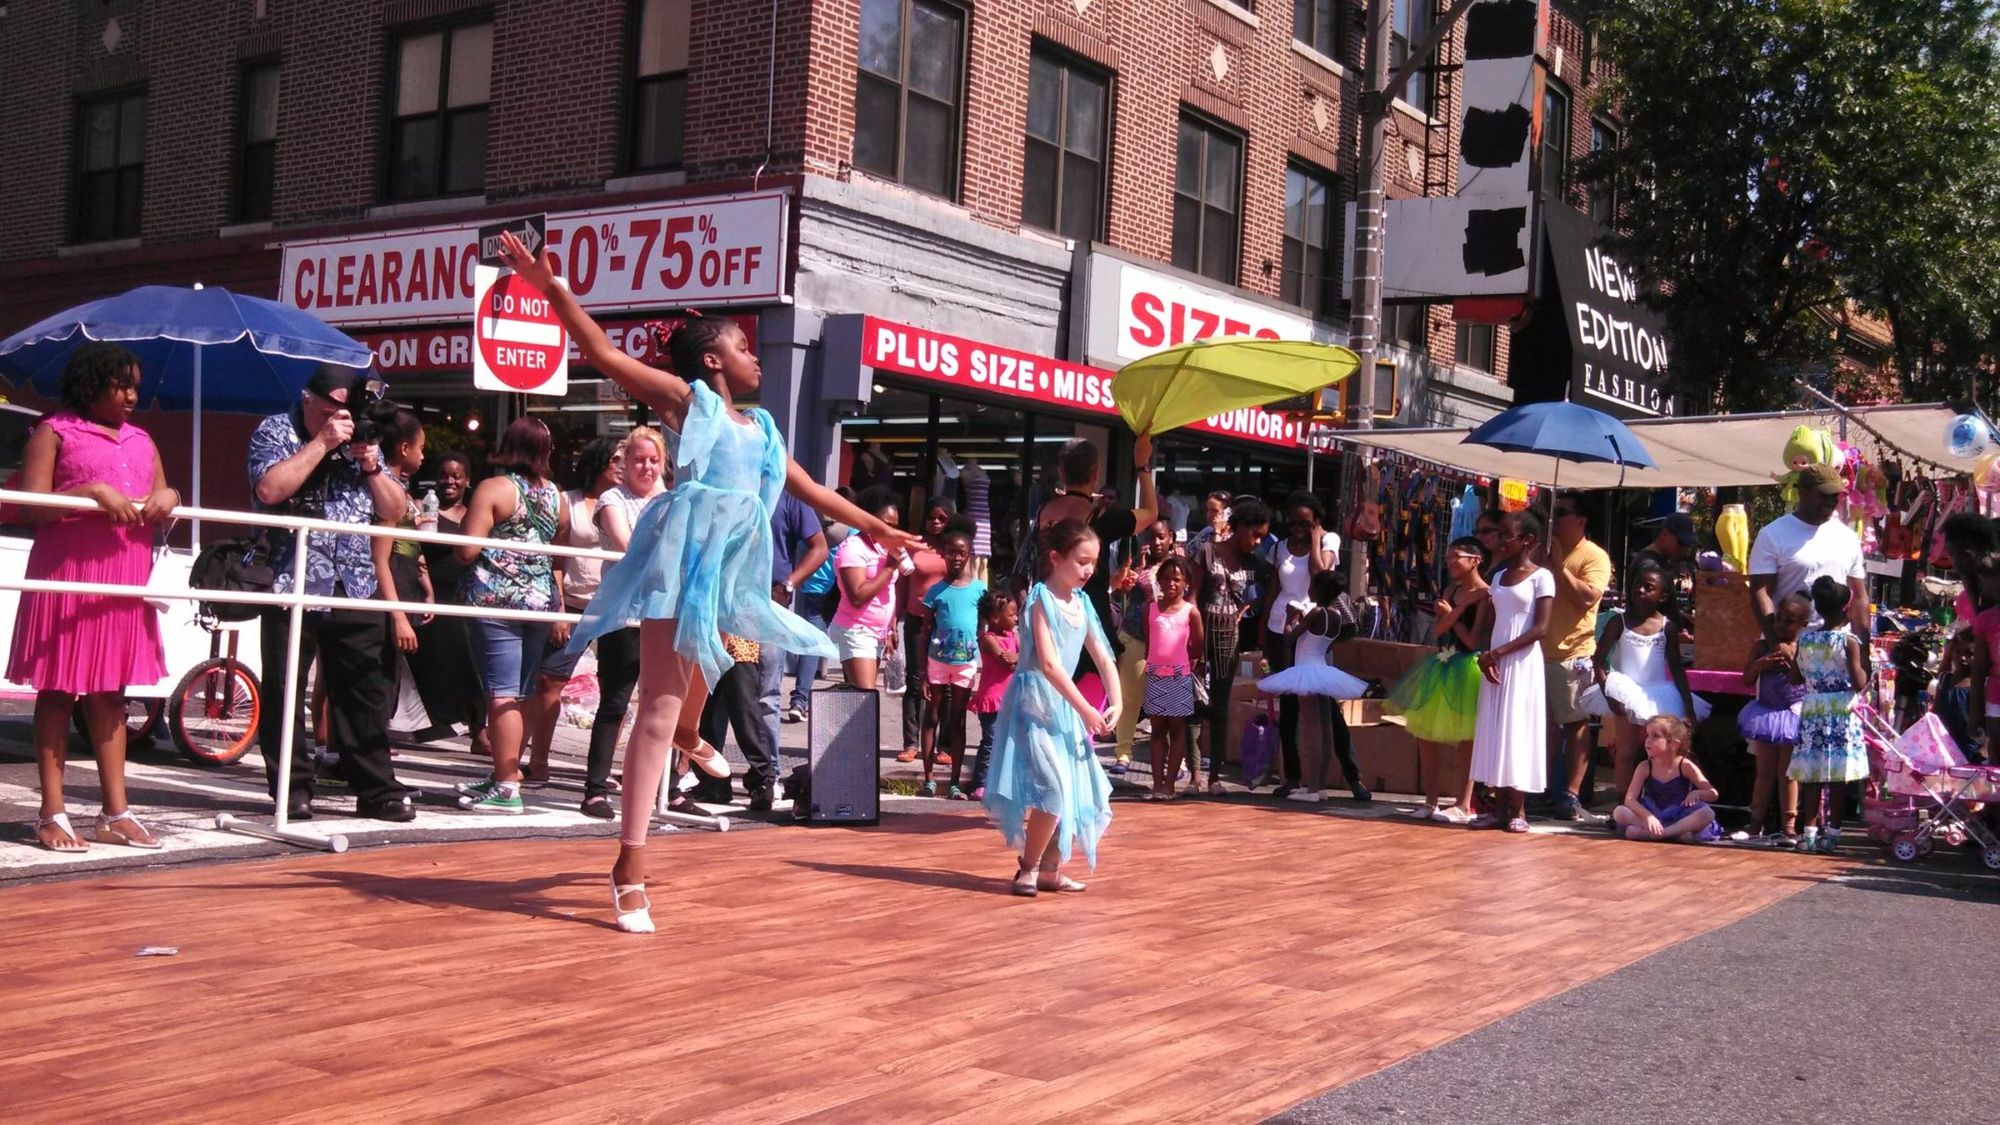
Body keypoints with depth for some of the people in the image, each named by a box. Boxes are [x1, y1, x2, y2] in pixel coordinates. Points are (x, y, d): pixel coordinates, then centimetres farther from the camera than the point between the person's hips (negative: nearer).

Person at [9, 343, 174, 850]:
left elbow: (163, 502, 21)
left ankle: (115, 812, 11)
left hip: (123, 582, 6)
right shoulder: (54, 432, -1)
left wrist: (168, 496, -2)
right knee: (58, 690, -1)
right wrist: (92, 491, -20)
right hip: (66, 577, -6)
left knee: (109, 692, 9)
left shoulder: (141, 441, 17)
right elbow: (31, 507, -9)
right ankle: (52, 814, 3)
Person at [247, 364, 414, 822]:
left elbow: (395, 510, 14)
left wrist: (372, 467, -3)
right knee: (283, 689, 1)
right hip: (291, 585, -4)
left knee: (365, 690, 3)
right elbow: (269, 489, -18)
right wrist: (322, 442, -16)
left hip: (355, 589, 4)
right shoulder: (274, 432, 1)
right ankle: (292, 788, 10)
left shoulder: (361, 441, 15)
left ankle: (377, 789, 7)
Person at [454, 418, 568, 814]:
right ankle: (504, 775, 22)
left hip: (495, 599, -6)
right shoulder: (557, 496, 11)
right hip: (541, 602, 6)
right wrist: (559, 611, 19)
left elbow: (467, 550, -13)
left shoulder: (493, 488, -6)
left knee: (502, 694, -6)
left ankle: (506, 789, -6)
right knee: (524, 693, 12)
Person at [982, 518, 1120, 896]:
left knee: (1078, 791, 9)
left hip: (1063, 706, 8)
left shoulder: (1081, 604, 9)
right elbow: (1049, 665, -20)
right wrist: (1086, 709, -22)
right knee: (1053, 789, -17)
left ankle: (1050, 869, 21)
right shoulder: (1041, 600, -13)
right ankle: (1028, 868, -2)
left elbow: (1104, 658, 10)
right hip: (1034, 703, -8)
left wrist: (1115, 704, -6)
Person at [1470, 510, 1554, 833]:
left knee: (1517, 731, -5)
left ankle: (1518, 810, -1)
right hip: (1494, 663, 6)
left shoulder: (1541, 577, -5)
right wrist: (1485, 656, -5)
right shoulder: (1498, 576, 14)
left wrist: (1499, 653, -16)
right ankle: (1501, 807, 6)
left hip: (1522, 663, -6)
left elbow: (1540, 628, -12)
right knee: (1494, 732, 3)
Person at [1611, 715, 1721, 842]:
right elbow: (1630, 799, -11)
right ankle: (1677, 833, -29)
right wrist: (1648, 816, -29)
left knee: (1707, 813, -31)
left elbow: (1713, 794, 0)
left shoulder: (1685, 766, -3)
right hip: (1652, 816, 0)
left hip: (1679, 817, 0)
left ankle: (1646, 833, -35)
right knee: (1619, 813, -25)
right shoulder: (1645, 767, -1)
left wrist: (1697, 793, -24)